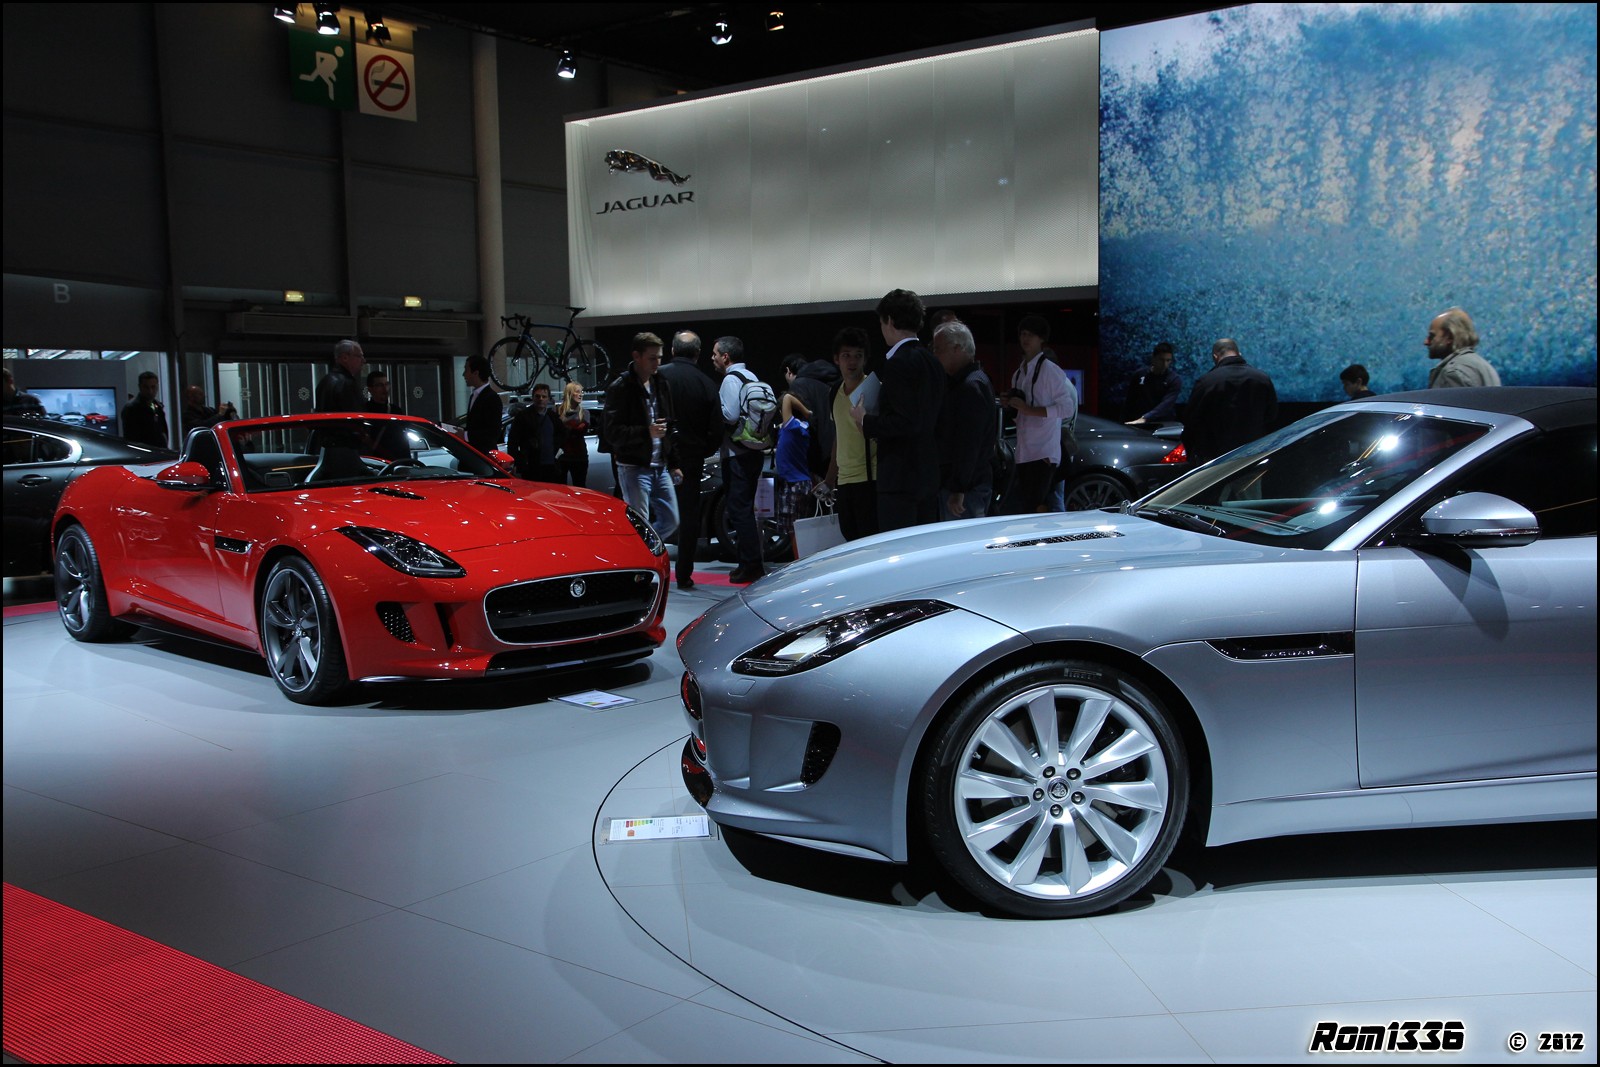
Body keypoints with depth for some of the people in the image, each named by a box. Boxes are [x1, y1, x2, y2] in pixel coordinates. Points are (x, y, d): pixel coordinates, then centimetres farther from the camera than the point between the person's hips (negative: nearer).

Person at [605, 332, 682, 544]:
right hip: (634, 468, -7)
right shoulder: (619, 388, -10)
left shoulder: (662, 385, 13)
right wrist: (646, 432, -27)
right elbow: (612, 432, -16)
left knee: (671, 521, 11)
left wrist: (674, 463, 16)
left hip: (660, 468, 7)